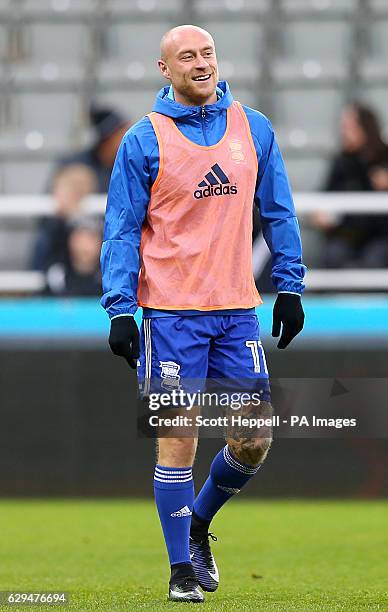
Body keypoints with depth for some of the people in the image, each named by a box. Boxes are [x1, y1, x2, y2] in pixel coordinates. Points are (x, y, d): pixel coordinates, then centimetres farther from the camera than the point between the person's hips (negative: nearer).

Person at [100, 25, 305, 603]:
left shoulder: (254, 129, 8)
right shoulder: (144, 140, -2)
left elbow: (278, 213, 15)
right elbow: (122, 231, -1)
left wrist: (289, 286, 9)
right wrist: (120, 310, -7)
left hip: (237, 309, 4)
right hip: (171, 311, -3)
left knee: (254, 442, 2)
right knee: (178, 440, -4)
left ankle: (198, 524, 28)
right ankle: (182, 569, 8)